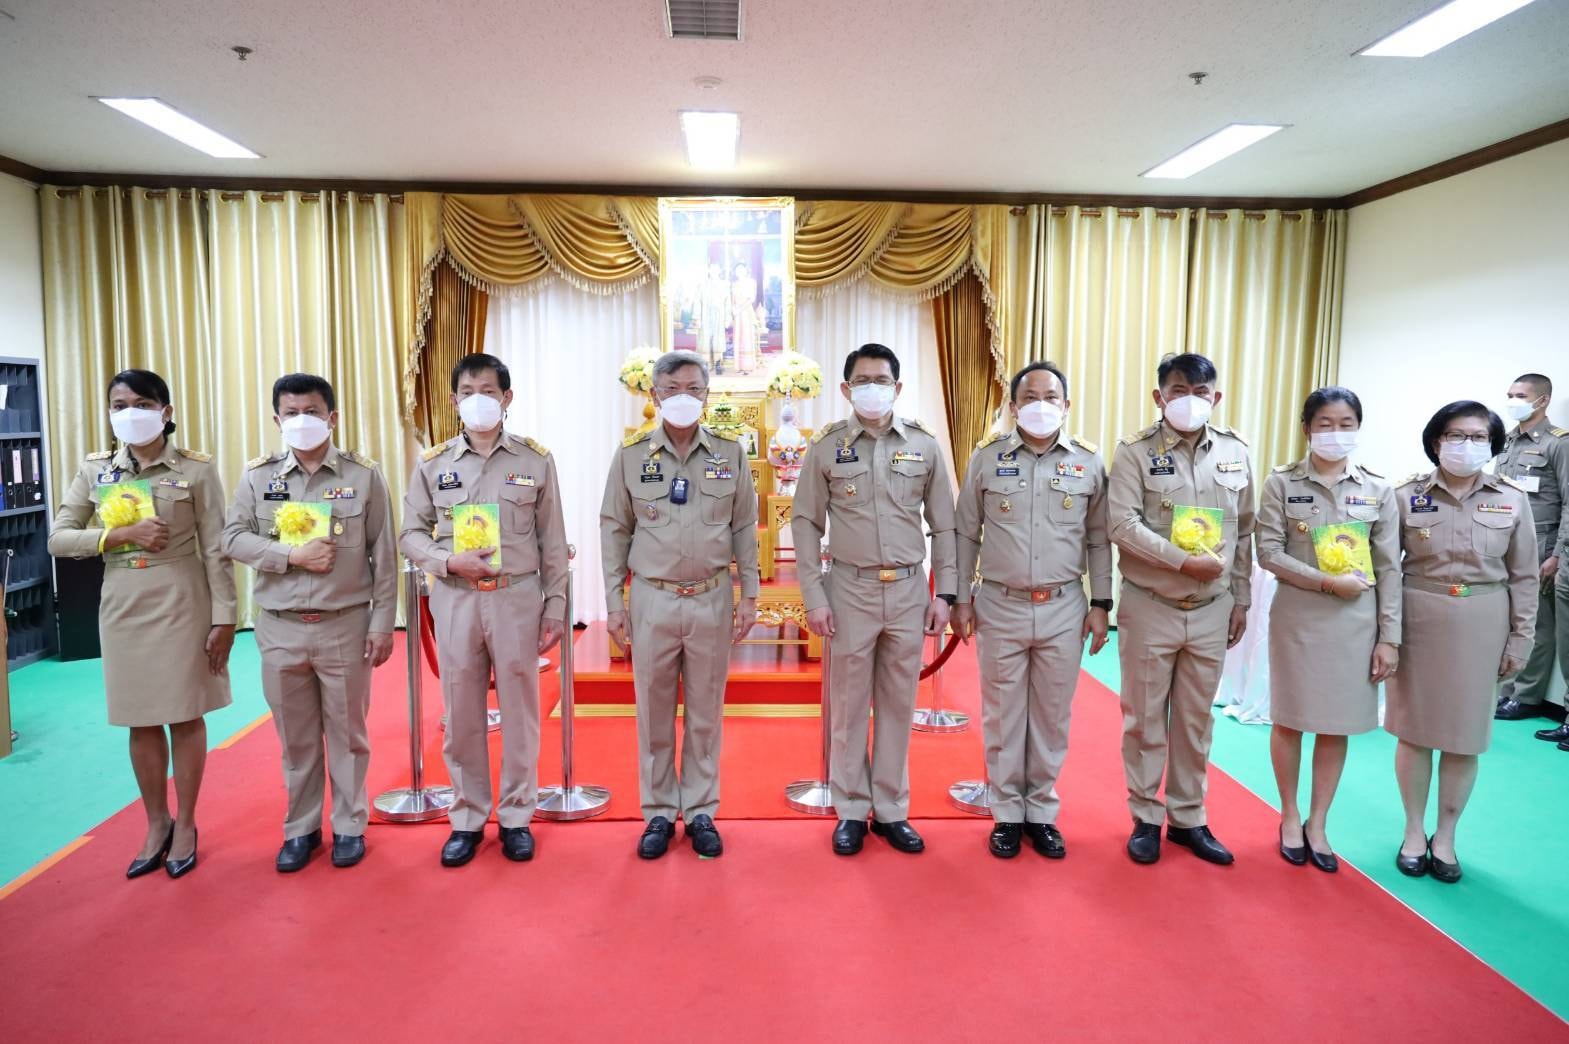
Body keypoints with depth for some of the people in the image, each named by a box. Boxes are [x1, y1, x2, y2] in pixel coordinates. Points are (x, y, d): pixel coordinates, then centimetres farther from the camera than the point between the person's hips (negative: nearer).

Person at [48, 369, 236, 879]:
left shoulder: (196, 468, -6)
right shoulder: (94, 470, 4)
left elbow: (215, 549, -6)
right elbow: (58, 539, 2)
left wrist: (224, 618, -9)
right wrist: (122, 534, -15)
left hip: (181, 603, -3)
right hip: (122, 606, 3)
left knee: (185, 717, 6)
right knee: (141, 721, 12)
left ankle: (185, 826, 23)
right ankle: (157, 825, 28)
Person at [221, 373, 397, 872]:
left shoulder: (364, 474, -2)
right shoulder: (258, 475, 4)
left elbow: (383, 555, -2)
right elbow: (233, 539, 1)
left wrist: (382, 622, -4)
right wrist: (293, 555, -15)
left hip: (346, 626, -2)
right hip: (281, 628, 2)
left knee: (347, 732, 9)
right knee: (295, 736, 13)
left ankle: (349, 826, 24)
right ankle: (301, 828, 28)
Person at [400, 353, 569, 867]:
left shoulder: (536, 459, 1)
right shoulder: (432, 463, 4)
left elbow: (552, 541, 3)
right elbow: (411, 534, 7)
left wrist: (555, 605, 1)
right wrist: (450, 562, -12)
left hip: (517, 598, -1)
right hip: (456, 600, 1)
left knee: (519, 709, 6)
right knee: (461, 714, 8)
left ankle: (516, 817, 22)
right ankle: (467, 818, 24)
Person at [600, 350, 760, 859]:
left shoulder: (730, 453, 2)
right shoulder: (631, 454, 0)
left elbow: (745, 528, 6)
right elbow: (614, 530, 4)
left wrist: (749, 595, 3)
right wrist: (614, 602, 1)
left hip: (712, 599, 0)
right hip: (652, 600, 0)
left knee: (705, 713, 10)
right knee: (654, 713, 9)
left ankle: (701, 812, 24)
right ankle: (658, 813, 24)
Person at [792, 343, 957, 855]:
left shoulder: (924, 445, 3)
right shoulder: (826, 446, -1)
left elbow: (943, 523, 6)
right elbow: (806, 523, 0)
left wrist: (944, 592, 1)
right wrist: (813, 596, -6)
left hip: (909, 589, 2)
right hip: (850, 589, -1)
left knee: (898, 703, 10)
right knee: (848, 703, 7)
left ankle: (892, 810, 24)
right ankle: (852, 810, 22)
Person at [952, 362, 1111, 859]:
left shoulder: (1089, 462, 2)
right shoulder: (987, 457, -1)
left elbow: (1098, 540, 7)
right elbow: (966, 533, 4)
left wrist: (1100, 604, 3)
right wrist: (961, 598, 1)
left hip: (1063, 609, 1)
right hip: (1000, 606, -1)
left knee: (1052, 716, 11)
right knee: (1002, 715, 8)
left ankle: (1041, 811, 27)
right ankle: (1007, 813, 24)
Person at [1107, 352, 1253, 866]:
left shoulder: (1236, 452, 5)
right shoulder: (1135, 451, -7)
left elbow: (1244, 532, 10)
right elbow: (1124, 525, -16)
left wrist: (1241, 599, 11)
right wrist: (1185, 561, -22)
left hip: (1212, 611, 3)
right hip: (1149, 607, -3)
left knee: (1196, 719, 13)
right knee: (1145, 719, 7)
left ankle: (1187, 818, 27)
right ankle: (1145, 817, 22)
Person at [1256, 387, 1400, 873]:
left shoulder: (1377, 489, 2)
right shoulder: (1281, 483, -3)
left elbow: (1389, 568, 2)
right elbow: (1268, 552, -8)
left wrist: (1389, 636, -1)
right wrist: (1326, 581, -18)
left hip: (1357, 621, 2)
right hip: (1297, 616, -2)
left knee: (1338, 725, 9)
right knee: (1290, 719, 8)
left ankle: (1317, 824, 25)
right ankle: (1290, 817, 27)